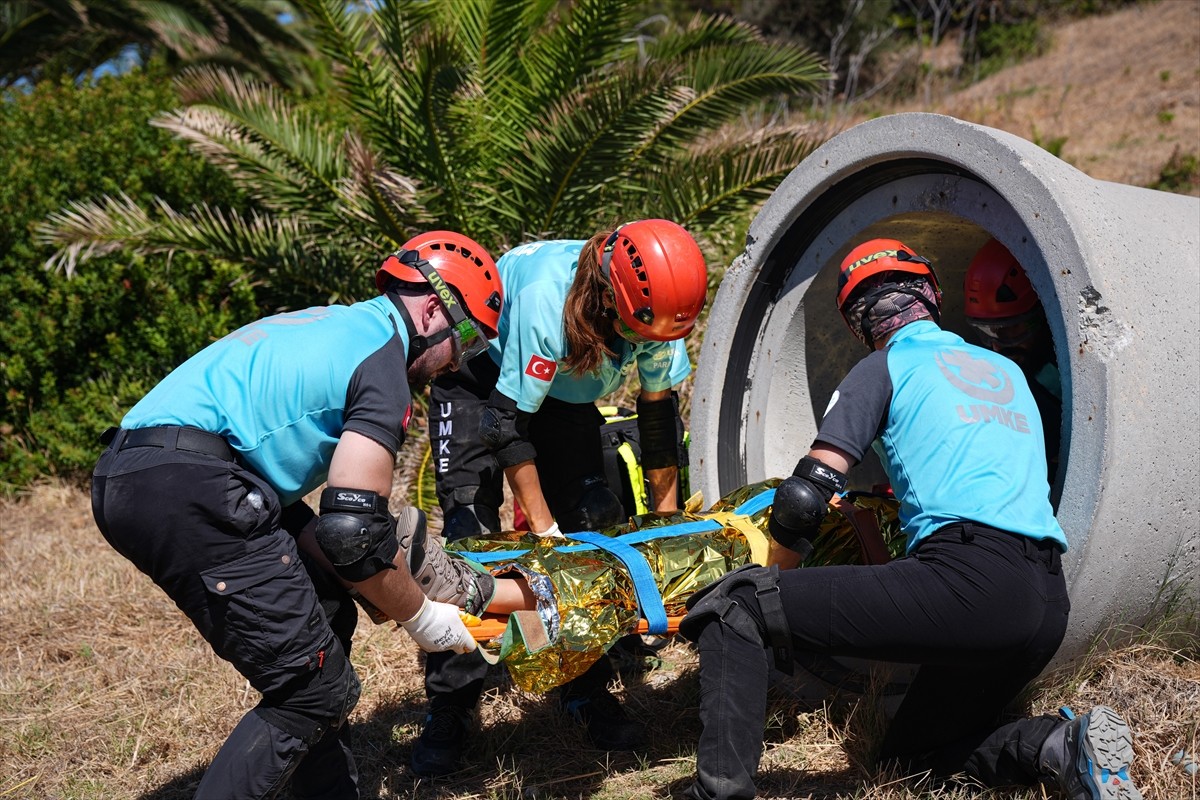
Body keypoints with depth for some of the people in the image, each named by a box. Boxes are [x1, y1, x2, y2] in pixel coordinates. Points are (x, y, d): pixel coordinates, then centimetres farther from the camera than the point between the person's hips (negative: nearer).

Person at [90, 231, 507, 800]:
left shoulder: (333, 326, 25)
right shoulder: (384, 363, -4)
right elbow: (353, 529, -10)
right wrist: (420, 617, 5)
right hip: (185, 490, -10)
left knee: (327, 617, 18)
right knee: (315, 691, -3)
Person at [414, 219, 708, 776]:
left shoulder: (655, 308, -23)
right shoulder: (545, 298, -40)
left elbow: (659, 412, -8)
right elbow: (508, 422, -32)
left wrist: (667, 516, -3)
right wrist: (543, 527, -28)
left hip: (563, 391, 5)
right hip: (480, 380, -5)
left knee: (593, 520, -7)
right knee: (470, 530, -15)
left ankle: (588, 691, 7)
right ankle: (449, 706, -6)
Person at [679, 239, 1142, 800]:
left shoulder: (883, 369, 9)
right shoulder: (1008, 370, 28)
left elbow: (804, 498, 2)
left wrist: (772, 584, 18)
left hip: (970, 579, -7)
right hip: (1050, 602, 8)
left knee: (735, 607, -5)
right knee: (911, 751, 25)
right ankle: (1065, 744, 3)